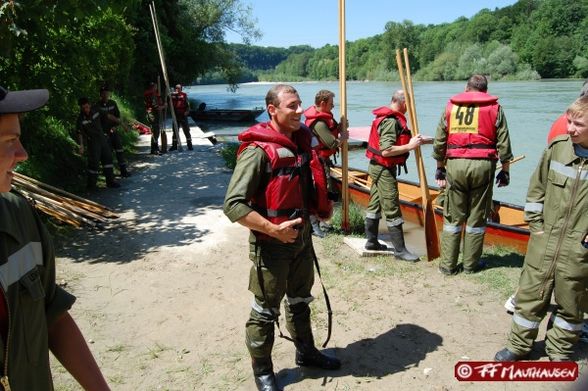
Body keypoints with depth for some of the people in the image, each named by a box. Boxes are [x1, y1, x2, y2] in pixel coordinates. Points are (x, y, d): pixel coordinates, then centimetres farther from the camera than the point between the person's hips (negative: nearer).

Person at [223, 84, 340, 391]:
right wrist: (274, 229, -27)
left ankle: (306, 352, 45)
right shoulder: (258, 150, -22)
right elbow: (233, 205, -27)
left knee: (300, 301, 24)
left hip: (302, 238, 8)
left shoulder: (301, 140, 3)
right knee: (266, 311, 9)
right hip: (271, 244, -7)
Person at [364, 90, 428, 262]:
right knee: (392, 210, -5)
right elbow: (386, 151, -26)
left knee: (375, 205, 16)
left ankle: (371, 241, 27)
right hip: (384, 169, -10)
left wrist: (416, 141, 5)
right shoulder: (391, 121, -20)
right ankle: (400, 249, 2)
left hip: (378, 168, 11)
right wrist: (410, 146, -24)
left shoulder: (390, 118, 11)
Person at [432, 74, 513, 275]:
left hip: (455, 164, 1)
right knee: (477, 217, 8)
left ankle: (448, 264, 12)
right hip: (483, 165, -1)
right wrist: (505, 170, 12)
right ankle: (470, 264, 17)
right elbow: (503, 143, 3)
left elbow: (439, 141, 12)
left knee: (453, 217, 8)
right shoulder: (494, 108, 8)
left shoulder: (451, 106, 13)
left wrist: (440, 168, 20)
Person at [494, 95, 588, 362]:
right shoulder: (558, 147, -4)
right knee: (530, 295, 12)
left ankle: (560, 352, 37)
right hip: (544, 241, 2)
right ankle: (519, 345, 31)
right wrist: (536, 224, 3)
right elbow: (536, 188, 6)